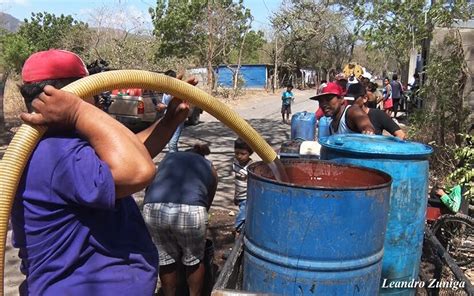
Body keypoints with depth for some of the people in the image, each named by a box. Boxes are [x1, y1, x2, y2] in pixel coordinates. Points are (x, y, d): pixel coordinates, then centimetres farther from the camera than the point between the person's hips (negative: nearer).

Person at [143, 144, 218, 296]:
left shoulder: (169, 157, 34)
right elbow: (207, 204, 31)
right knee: (194, 259, 23)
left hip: (153, 209, 2)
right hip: (190, 211, -2)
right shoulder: (210, 168, 30)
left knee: (165, 259, 24)